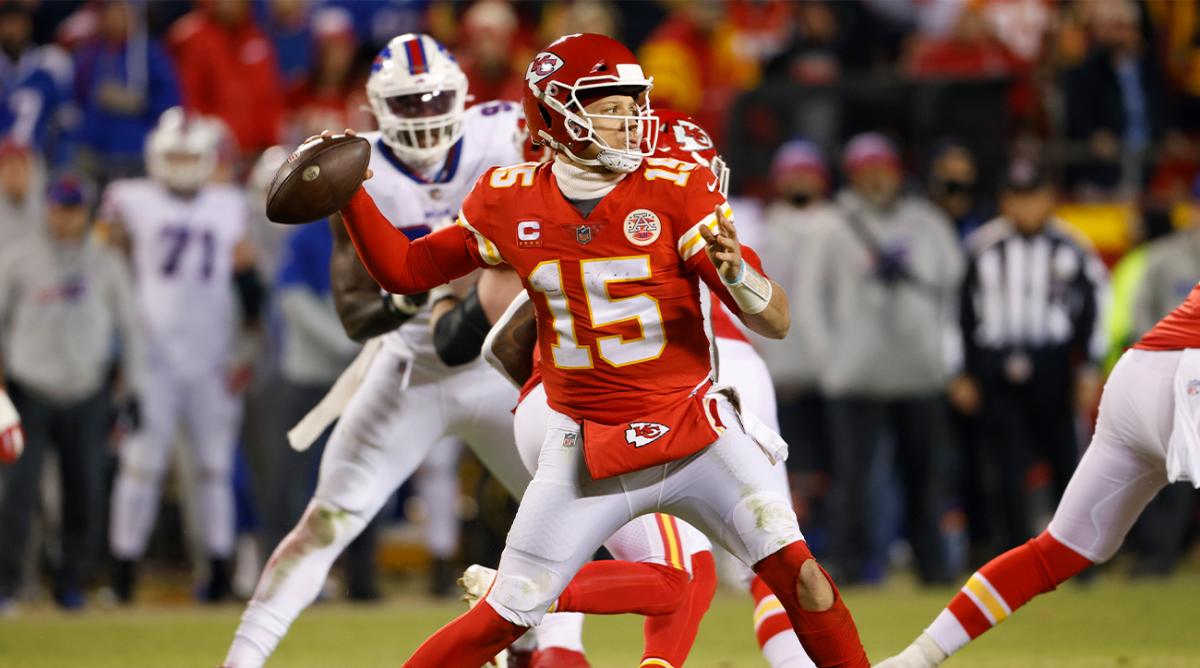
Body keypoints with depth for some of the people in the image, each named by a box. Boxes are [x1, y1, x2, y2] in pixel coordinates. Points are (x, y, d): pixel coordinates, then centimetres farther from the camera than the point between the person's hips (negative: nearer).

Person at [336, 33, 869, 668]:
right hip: (584, 448, 1)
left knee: (796, 573, -16)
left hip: (694, 434, -1)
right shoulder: (510, 202, -3)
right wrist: (348, 195, -1)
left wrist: (734, 270, -34)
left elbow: (775, 322, -13)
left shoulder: (676, 190, -10)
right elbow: (405, 270, 12)